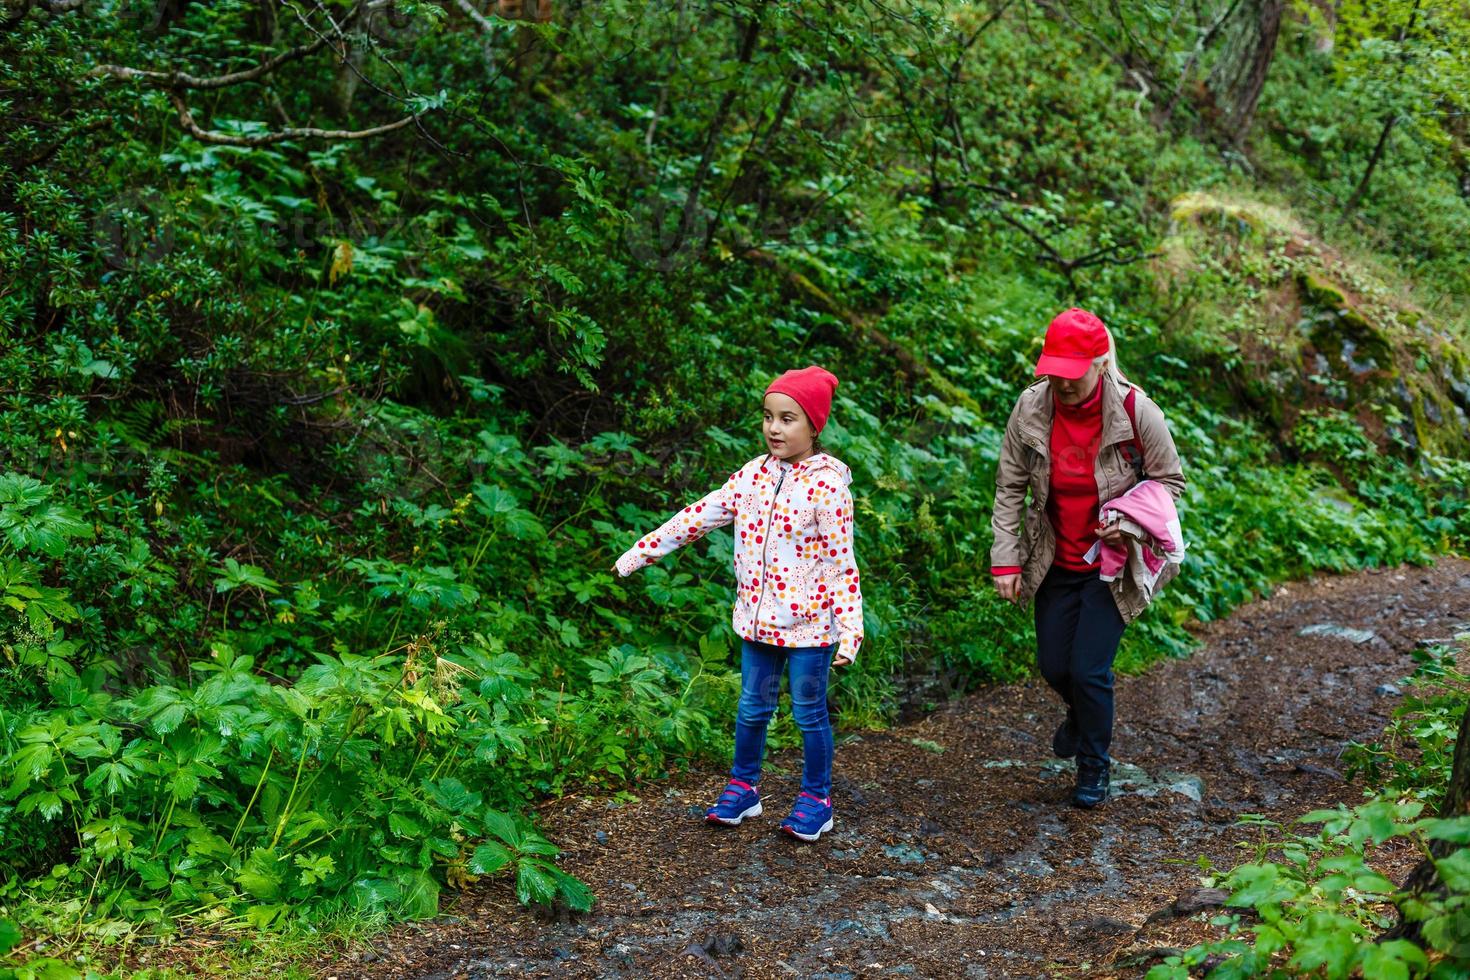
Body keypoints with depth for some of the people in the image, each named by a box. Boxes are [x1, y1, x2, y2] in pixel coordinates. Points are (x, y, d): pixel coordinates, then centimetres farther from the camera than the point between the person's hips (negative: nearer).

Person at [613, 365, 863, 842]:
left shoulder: (827, 484, -14)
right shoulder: (755, 473, 2)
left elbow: (841, 563, -13)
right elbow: (702, 515, 7)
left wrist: (850, 627, -19)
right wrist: (641, 552, 9)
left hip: (809, 623, -5)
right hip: (758, 618, 5)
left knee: (809, 712, 8)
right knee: (752, 708, 16)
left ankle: (816, 800, 23)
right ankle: (743, 788, 31)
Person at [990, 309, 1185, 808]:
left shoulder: (1136, 412, -19)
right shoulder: (1030, 409, -13)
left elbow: (1170, 481, -4)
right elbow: (1009, 489, -4)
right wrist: (1006, 558, -9)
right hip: (1054, 562, 3)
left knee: (1089, 670, -7)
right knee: (1054, 667, 10)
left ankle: (1094, 767, 20)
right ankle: (1081, 713, 48)